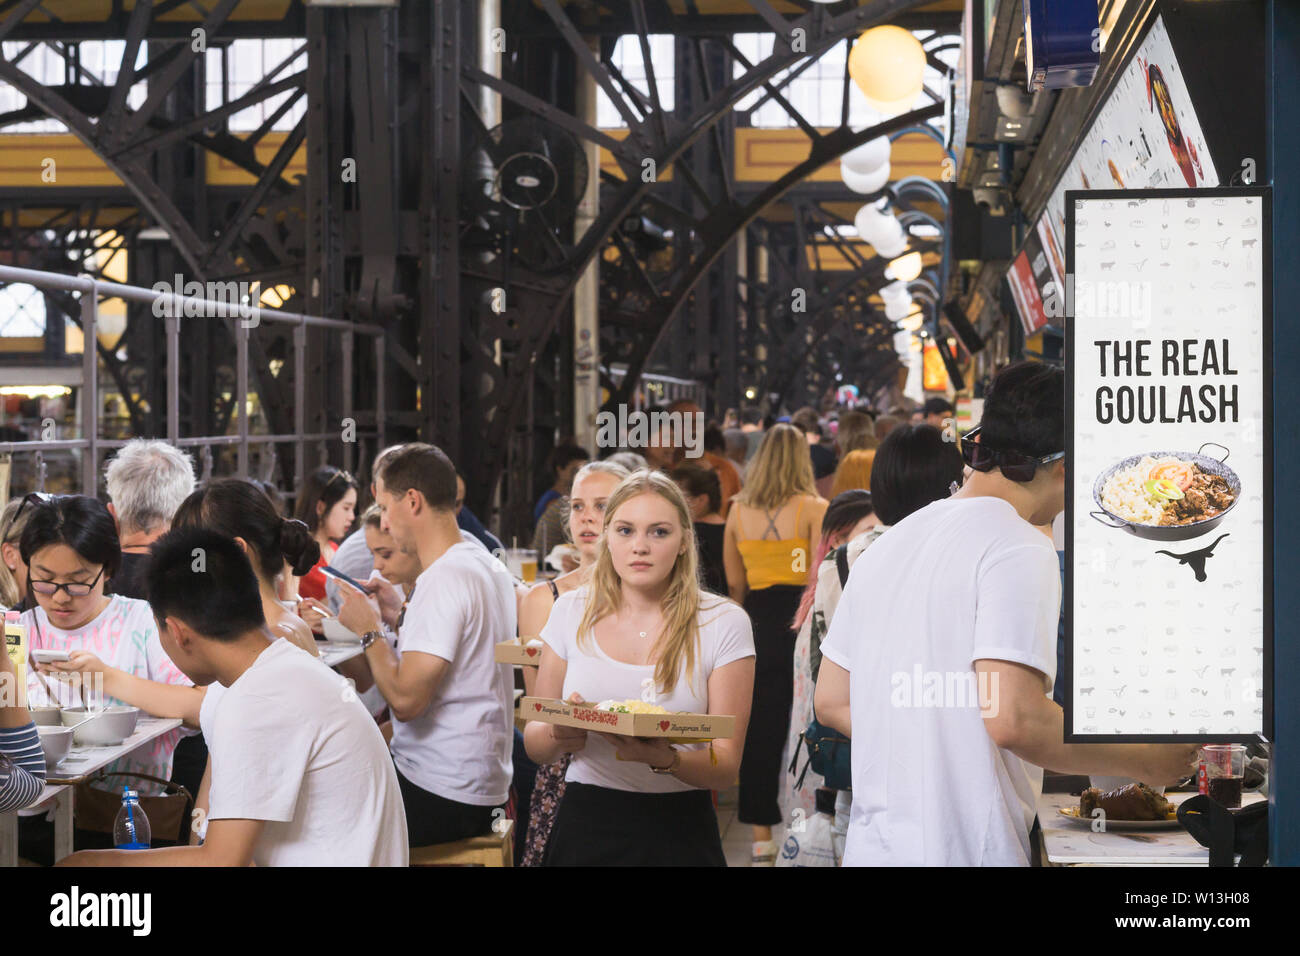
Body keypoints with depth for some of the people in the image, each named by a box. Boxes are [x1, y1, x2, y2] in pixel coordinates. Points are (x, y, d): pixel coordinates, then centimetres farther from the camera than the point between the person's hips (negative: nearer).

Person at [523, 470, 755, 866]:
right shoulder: (572, 612, 2)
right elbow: (534, 744, 6)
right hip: (585, 829, 2)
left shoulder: (723, 623, -4)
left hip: (679, 833, -2)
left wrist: (665, 759, -27)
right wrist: (558, 735, -16)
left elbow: (726, 766, -7)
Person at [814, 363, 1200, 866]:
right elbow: (1014, 719, -22)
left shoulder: (887, 544, 14)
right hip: (961, 849, -8)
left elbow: (831, 700, 17)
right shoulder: (1019, 546, -12)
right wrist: (1143, 761, -10)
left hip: (872, 843, 8)